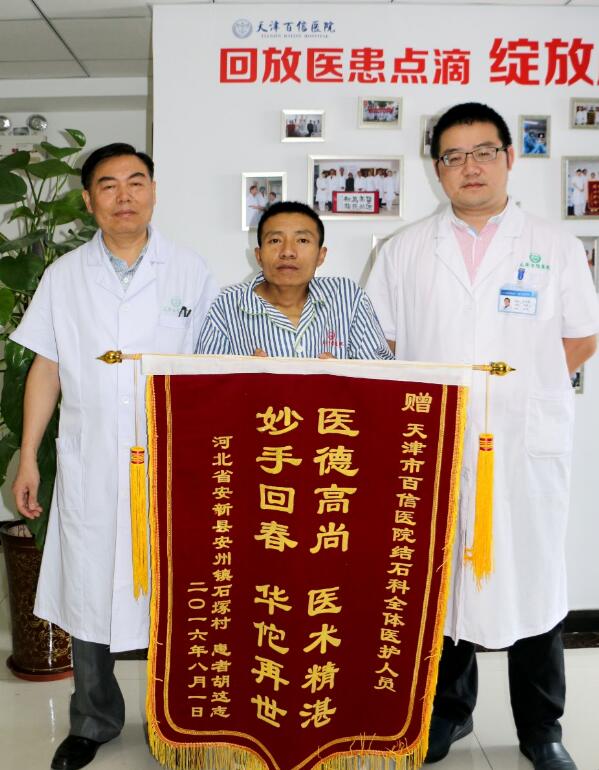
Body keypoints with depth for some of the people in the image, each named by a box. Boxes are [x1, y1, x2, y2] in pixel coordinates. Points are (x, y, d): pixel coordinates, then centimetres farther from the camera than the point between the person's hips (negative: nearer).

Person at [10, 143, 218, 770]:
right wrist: (27, 457, 5)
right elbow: (46, 370, 8)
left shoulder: (190, 273, 3)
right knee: (85, 592, 10)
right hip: (88, 466, 2)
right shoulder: (64, 276, 7)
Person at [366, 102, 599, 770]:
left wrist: (515, 383, -4)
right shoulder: (404, 251, 9)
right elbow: (378, 345, 9)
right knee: (437, 579, 10)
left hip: (527, 444, 0)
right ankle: (447, 710, 31)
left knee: (533, 581, 7)